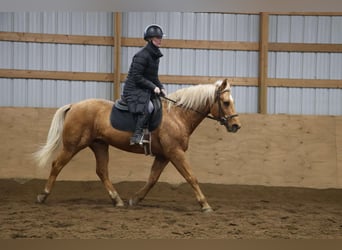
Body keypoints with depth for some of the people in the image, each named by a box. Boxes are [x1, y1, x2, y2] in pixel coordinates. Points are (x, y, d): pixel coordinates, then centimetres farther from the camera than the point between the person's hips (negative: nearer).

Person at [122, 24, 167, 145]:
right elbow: (137, 77, -19)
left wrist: (161, 88, 4)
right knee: (147, 107, -32)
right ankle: (137, 136, -32)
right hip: (134, 90, -10)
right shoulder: (142, 55, -16)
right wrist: (153, 87, -19)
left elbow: (154, 77, 21)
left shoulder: (155, 55, 14)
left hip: (146, 90, 10)